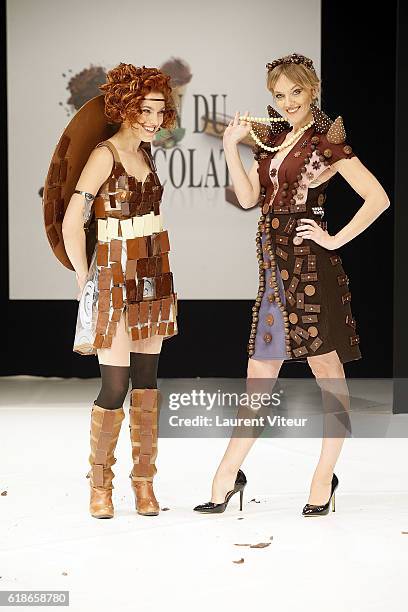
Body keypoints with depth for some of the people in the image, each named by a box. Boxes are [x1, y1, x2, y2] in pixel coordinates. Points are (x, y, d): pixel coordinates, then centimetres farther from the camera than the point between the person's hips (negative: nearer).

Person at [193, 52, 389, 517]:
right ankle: (229, 473, 14)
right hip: (275, 264, 7)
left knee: (327, 371, 2)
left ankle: (324, 477, 12)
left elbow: (378, 198, -10)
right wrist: (231, 146, -2)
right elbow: (247, 197, 6)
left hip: (309, 265, -7)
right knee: (259, 373, 10)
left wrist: (336, 239, -11)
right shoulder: (273, 138, 14)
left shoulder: (326, 140, -5)